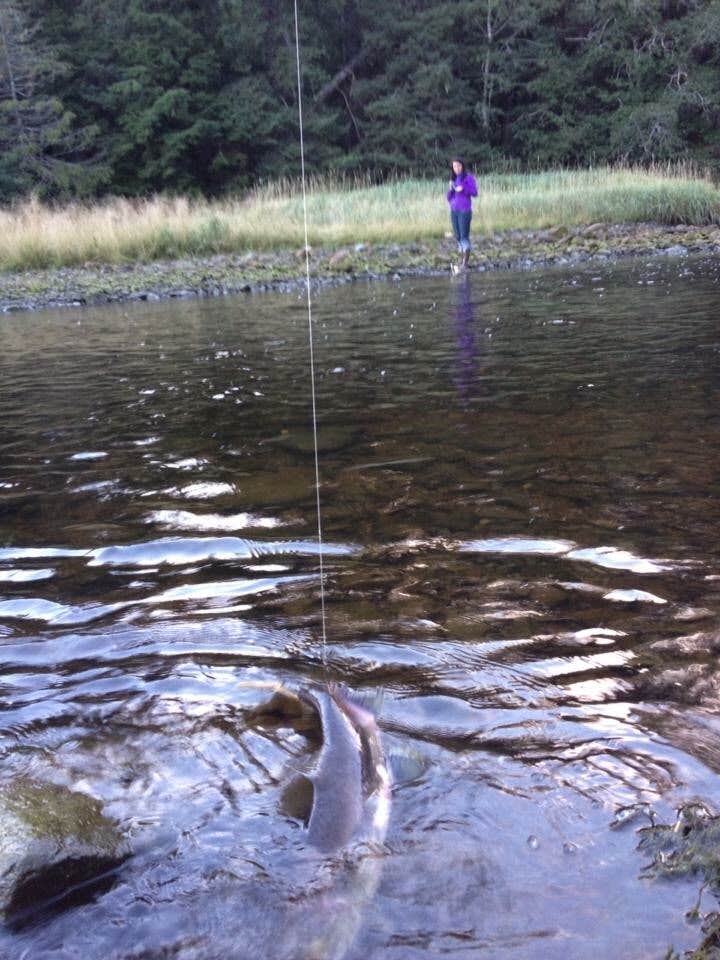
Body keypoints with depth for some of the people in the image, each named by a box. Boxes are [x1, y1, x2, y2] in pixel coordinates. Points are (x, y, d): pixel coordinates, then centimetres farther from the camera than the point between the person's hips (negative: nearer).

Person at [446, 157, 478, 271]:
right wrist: (450, 189, -5)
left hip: (465, 211, -6)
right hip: (454, 211, 6)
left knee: (464, 236, -11)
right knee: (458, 237, 5)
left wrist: (463, 188, -23)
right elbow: (449, 197, 14)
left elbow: (475, 193, -9)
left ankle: (465, 264, -13)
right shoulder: (454, 179, 16)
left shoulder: (469, 177, -2)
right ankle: (462, 261, 10)